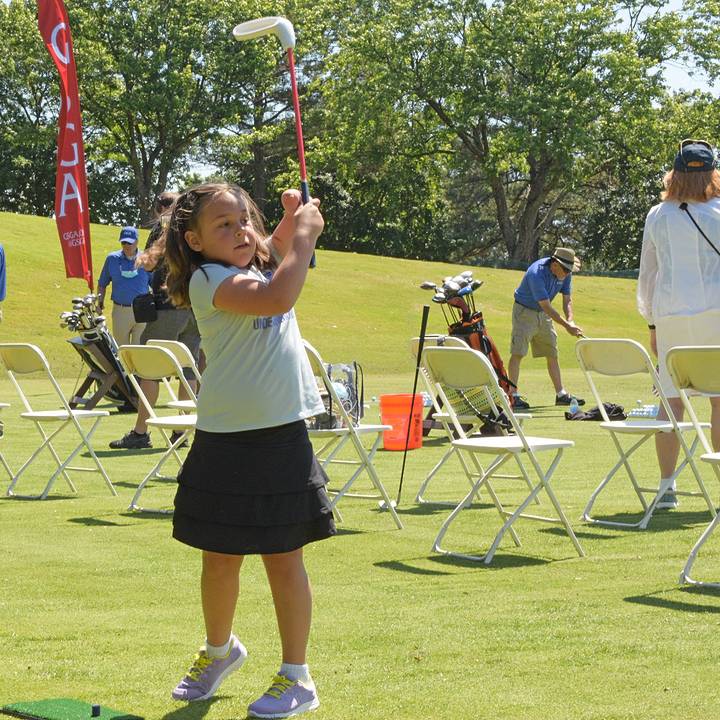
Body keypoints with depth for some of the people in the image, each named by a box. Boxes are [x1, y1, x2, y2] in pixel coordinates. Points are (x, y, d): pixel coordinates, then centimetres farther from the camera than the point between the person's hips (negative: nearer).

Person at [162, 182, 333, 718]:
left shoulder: (262, 266, 10)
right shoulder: (208, 279, -13)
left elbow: (273, 253, 36)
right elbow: (276, 297, -30)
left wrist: (293, 221, 16)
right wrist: (305, 233, -20)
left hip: (283, 435, 4)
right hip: (226, 440, -4)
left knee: (284, 557, 6)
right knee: (220, 558, 11)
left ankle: (296, 677, 14)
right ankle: (219, 650, 36)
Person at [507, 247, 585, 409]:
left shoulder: (565, 273, -9)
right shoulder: (537, 273, -32)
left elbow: (567, 300, -1)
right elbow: (546, 306, -32)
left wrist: (570, 321, -20)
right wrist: (566, 326, -33)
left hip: (543, 315, 7)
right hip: (525, 311, -7)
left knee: (552, 353, 9)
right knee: (517, 353, -13)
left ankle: (561, 394, 14)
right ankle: (514, 396, -14)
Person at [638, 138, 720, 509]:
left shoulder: (657, 216, 4)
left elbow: (647, 274, 9)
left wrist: (652, 323, 17)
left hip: (670, 316, 3)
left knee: (671, 400, 6)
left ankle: (667, 486, 6)